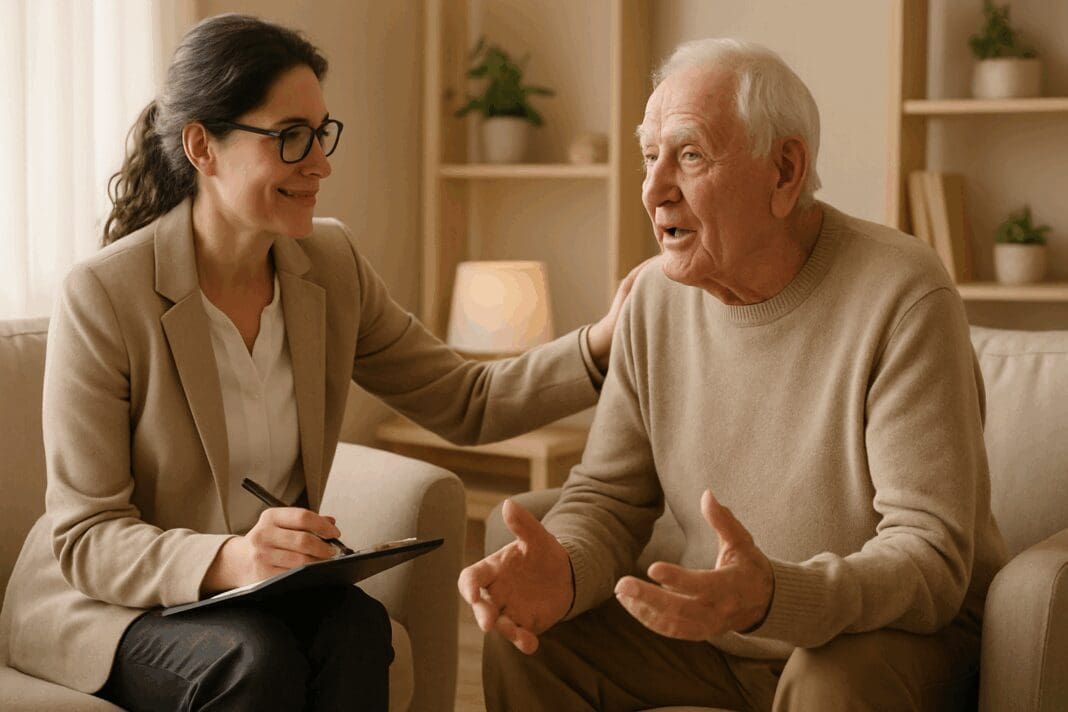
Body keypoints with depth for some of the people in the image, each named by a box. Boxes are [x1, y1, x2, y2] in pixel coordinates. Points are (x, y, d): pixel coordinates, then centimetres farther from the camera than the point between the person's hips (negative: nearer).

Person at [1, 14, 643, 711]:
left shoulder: (332, 264, -1)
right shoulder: (103, 295, -18)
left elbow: (466, 402, 1)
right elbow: (86, 538, -18)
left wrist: (600, 345, -15)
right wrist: (229, 559, -37)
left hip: (262, 591, 5)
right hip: (106, 605, -4)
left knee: (357, 627, -27)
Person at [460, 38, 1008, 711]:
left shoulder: (902, 297, -20)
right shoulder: (657, 298, -1)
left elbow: (932, 558, -23)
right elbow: (610, 496, 2)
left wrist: (774, 598, -42)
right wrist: (563, 571, -23)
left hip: (896, 630, -5)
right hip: (713, 632, 5)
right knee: (522, 646, -11)